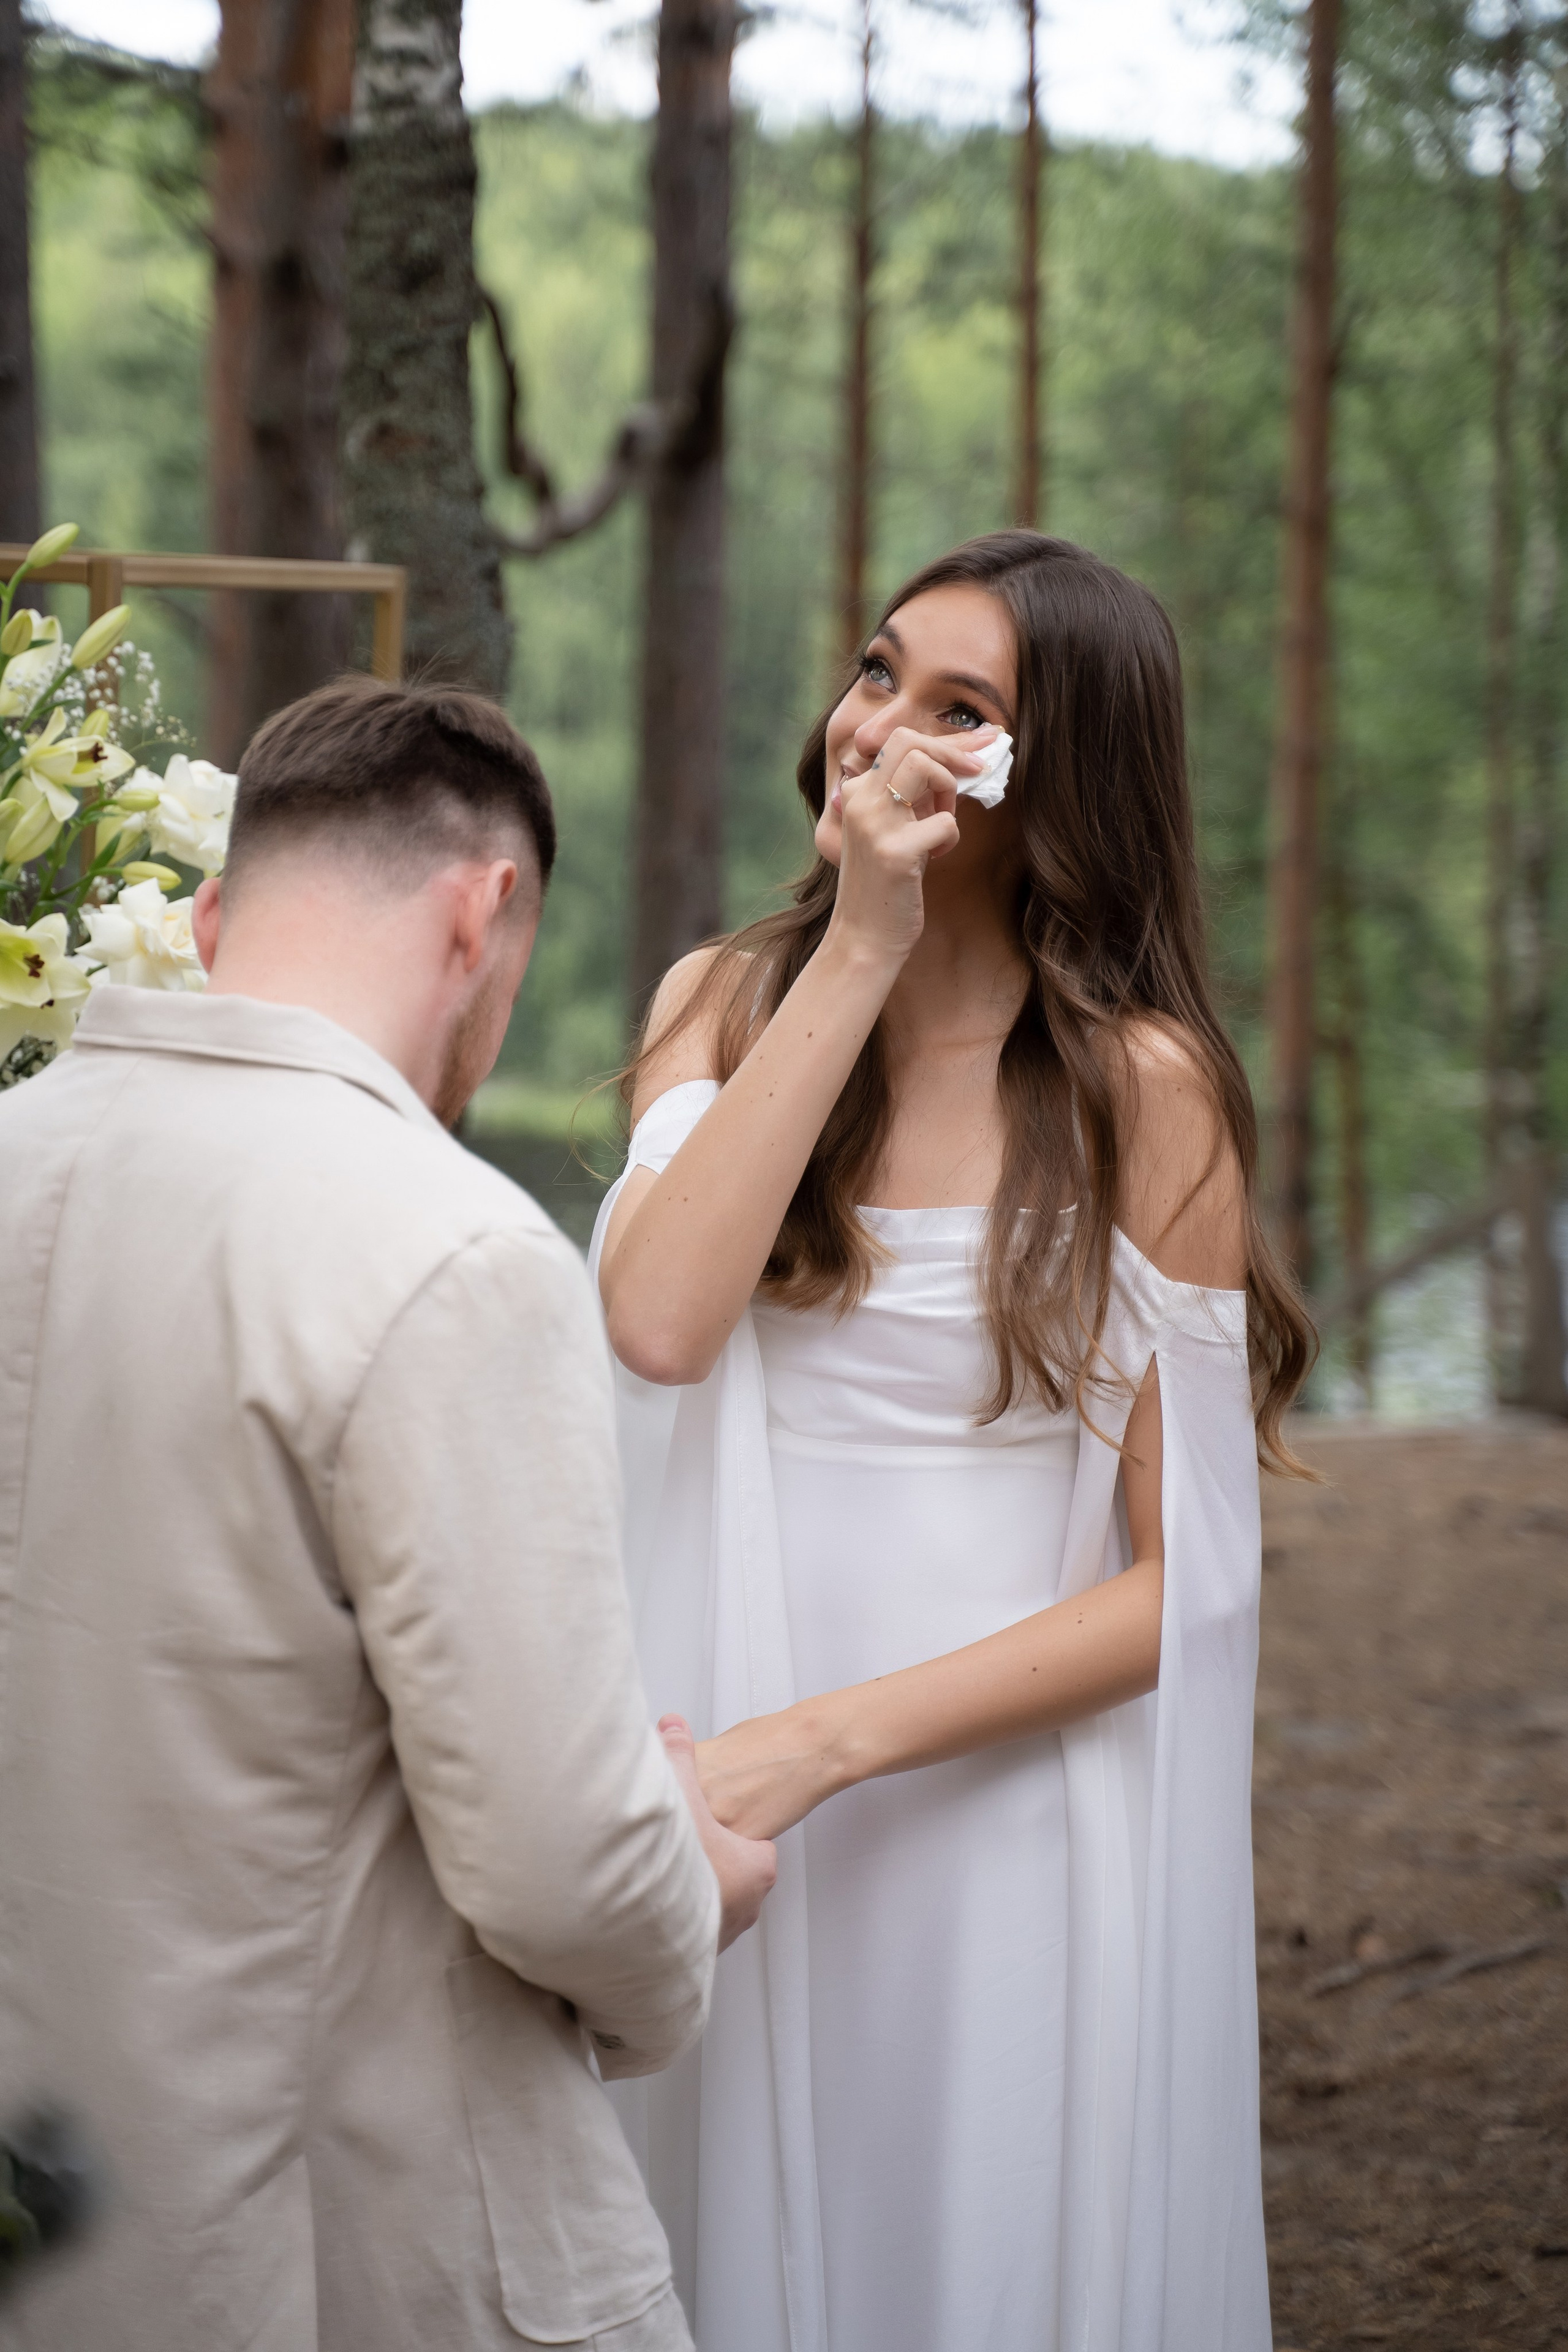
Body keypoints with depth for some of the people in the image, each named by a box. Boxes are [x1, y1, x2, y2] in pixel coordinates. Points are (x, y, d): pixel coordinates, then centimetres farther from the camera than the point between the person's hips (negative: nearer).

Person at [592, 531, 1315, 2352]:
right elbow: (655, 1322, -17)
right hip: (731, 1802, 3)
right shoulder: (722, 1004, 3)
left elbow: (1183, 1585, -10)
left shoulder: (1140, 1085, -8)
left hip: (1005, 1815, -3)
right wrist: (860, 954, -16)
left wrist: (823, 1743, -19)